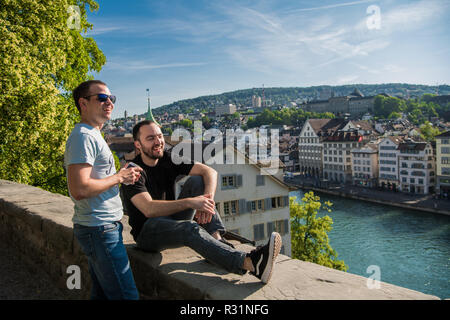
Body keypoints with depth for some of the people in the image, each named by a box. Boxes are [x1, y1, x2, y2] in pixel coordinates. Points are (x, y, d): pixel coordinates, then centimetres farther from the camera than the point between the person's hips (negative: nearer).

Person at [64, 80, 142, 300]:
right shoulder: (83, 136, -16)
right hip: (100, 229, -11)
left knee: (102, 293, 18)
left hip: (103, 227, 11)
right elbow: (79, 189, -25)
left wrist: (122, 175, 9)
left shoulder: (92, 135, 18)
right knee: (126, 295, -5)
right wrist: (119, 177, -14)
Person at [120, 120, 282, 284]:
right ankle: (250, 263, -48)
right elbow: (149, 209, -30)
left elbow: (210, 172, -11)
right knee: (190, 229, -36)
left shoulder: (169, 160, 1)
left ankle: (216, 240, -27)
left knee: (197, 180, -15)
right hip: (148, 231, -6)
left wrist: (208, 199, -31)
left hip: (172, 220, 6)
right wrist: (190, 202, -36)